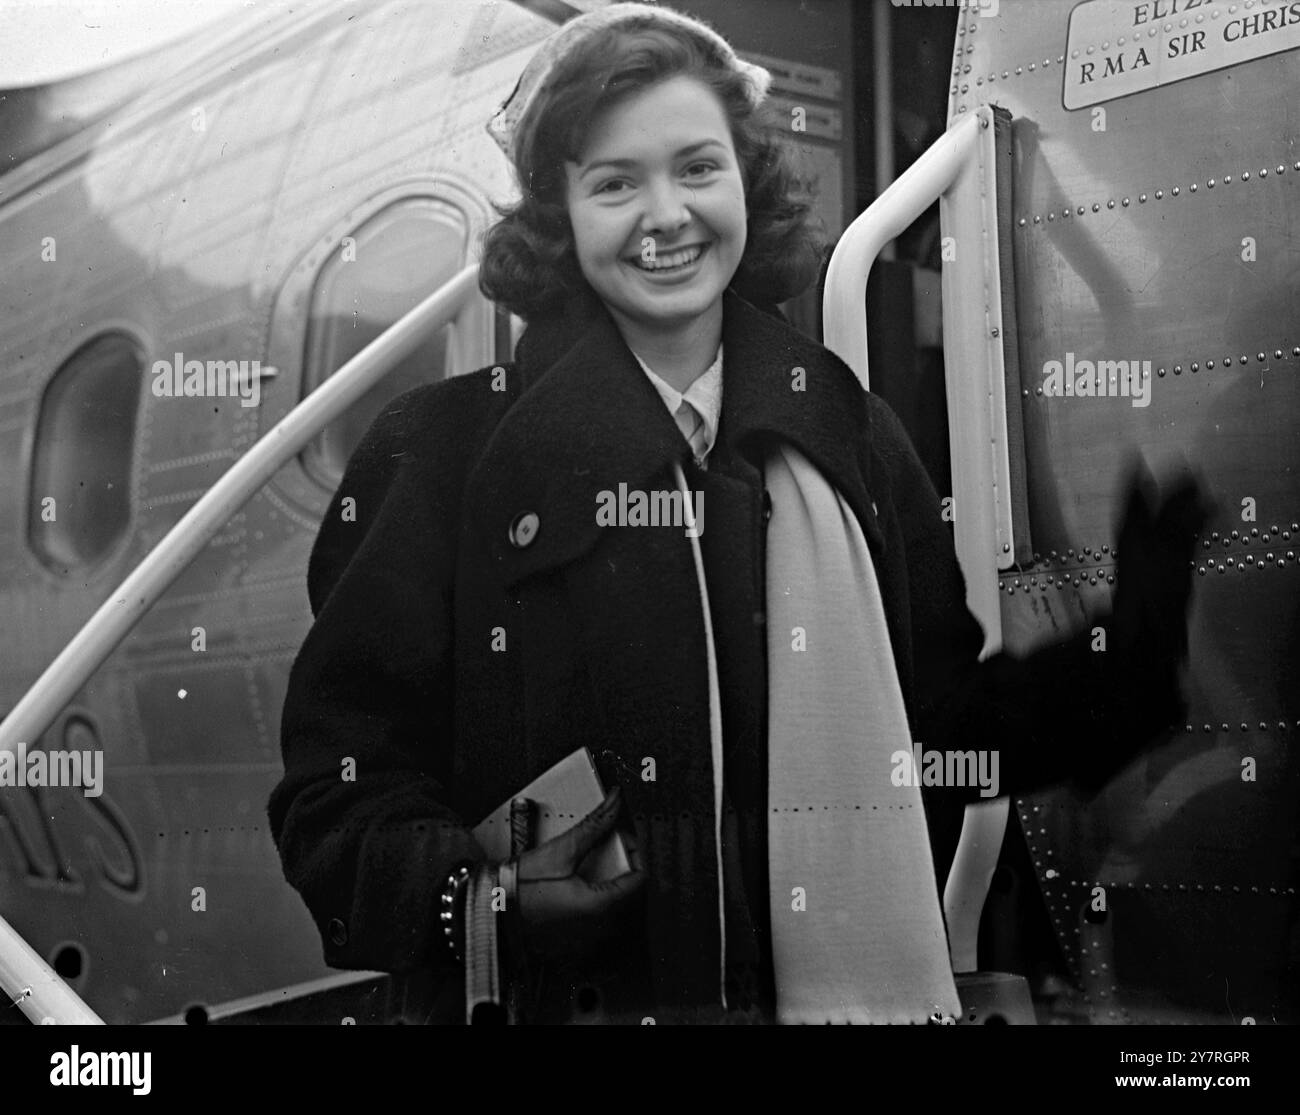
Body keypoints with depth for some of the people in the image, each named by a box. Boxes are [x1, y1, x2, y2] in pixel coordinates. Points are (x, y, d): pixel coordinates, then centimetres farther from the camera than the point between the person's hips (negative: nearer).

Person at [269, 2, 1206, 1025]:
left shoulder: (848, 435, 3)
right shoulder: (445, 450, -7)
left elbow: (954, 729, 9)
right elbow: (343, 776, -7)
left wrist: (1138, 645, -3)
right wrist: (480, 906, -23)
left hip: (856, 977, 4)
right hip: (569, 994, -3)